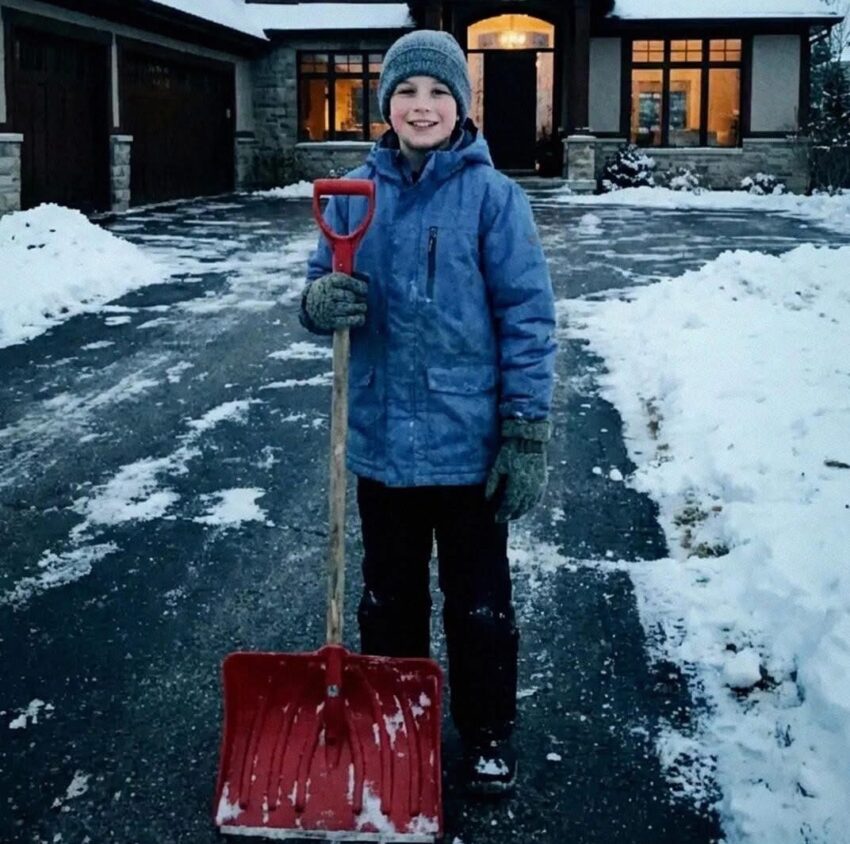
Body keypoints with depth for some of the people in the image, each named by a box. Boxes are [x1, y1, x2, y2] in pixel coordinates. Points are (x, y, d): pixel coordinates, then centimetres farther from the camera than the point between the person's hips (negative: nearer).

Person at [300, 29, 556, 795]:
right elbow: (322, 285, 8)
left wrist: (528, 437, -13)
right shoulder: (354, 193, 1)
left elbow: (528, 319, -10)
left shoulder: (492, 195, -9)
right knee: (388, 597, 19)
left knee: (479, 604, 12)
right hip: (381, 442, 4)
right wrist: (320, 302, -18)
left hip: (468, 445, -3)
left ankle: (489, 733, 31)